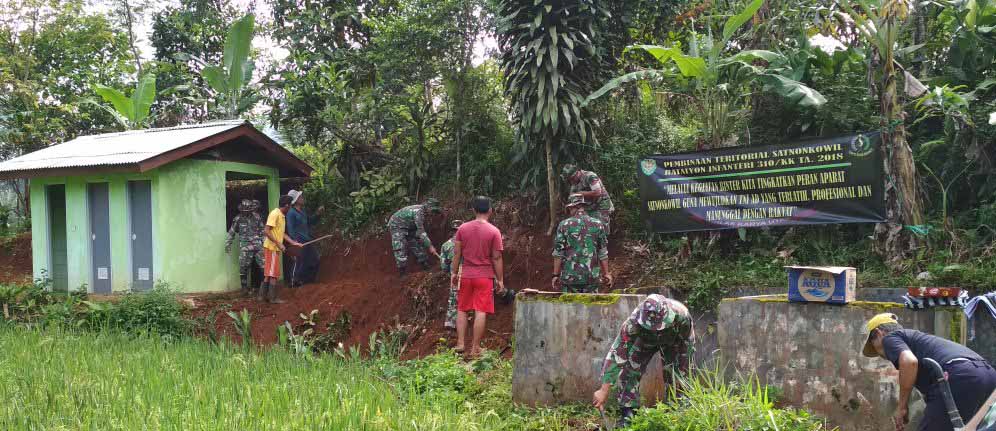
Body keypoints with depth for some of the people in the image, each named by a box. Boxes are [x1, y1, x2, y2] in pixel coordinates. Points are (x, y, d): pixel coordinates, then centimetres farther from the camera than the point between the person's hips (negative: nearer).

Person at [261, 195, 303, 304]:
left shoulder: (282, 216, 13)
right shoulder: (275, 214, -16)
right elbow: (266, 231, -21)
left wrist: (293, 242, 17)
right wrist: (279, 244, -23)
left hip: (275, 248, 9)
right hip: (271, 248, -9)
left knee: (268, 273, 13)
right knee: (274, 274, -4)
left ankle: (263, 295, 19)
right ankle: (273, 298, 1)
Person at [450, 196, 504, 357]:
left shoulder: (463, 228, 1)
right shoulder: (494, 231, -7)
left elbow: (456, 253, 3)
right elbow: (497, 258, -6)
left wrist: (454, 273, 13)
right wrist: (500, 279, 1)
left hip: (466, 275, 3)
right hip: (485, 276, -3)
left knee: (462, 310, 15)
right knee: (481, 312, 0)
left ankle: (460, 343, 13)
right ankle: (475, 348, 2)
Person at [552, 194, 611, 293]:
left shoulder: (564, 225, -4)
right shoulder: (597, 224, 2)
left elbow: (558, 252, -4)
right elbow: (603, 252, 3)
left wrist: (556, 275, 2)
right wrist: (606, 273, 11)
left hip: (570, 275, -1)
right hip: (591, 276, 1)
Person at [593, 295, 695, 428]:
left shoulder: (681, 315, -42)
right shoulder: (633, 321, -43)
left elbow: (688, 343, -23)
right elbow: (616, 353, -43)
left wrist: (681, 373, -13)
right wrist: (604, 391, -45)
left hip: (674, 341, 0)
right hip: (645, 340, 0)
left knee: (676, 376, -8)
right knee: (629, 370, -16)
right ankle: (627, 415, -6)